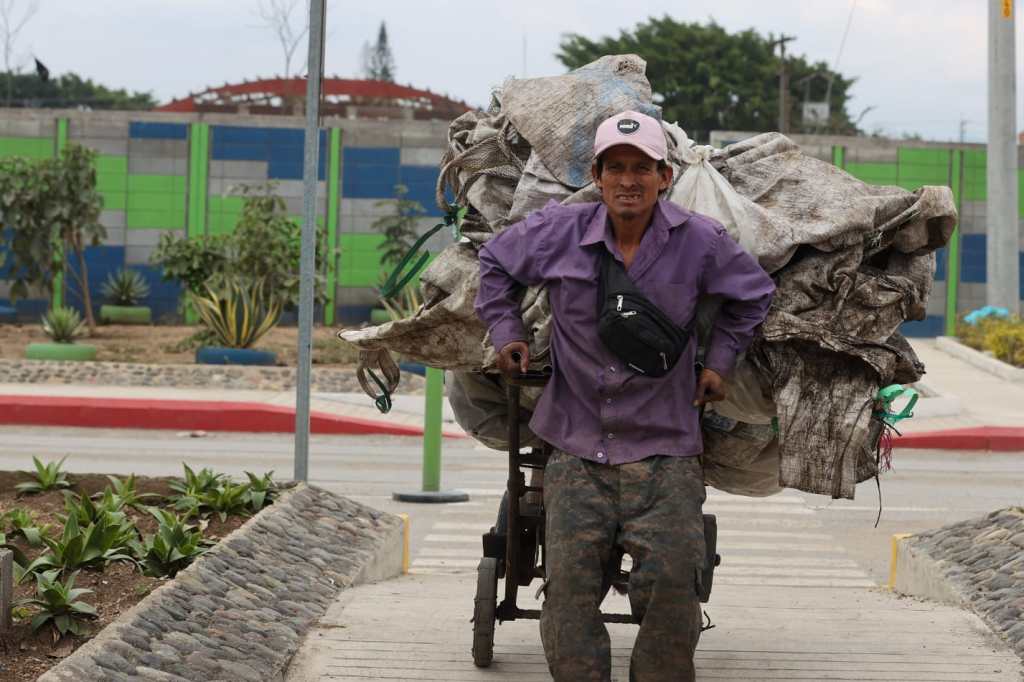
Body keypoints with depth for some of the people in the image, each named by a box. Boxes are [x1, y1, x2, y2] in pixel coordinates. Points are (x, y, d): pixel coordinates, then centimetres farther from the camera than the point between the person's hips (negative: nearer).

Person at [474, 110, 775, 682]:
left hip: (664, 451, -1)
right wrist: (506, 332, 9)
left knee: (670, 581, -10)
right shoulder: (557, 232, -2)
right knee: (570, 583, -6)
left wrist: (720, 360, 12)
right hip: (578, 451, 1)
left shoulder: (701, 242, -4)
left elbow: (754, 295, 16)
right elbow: (496, 264, 19)